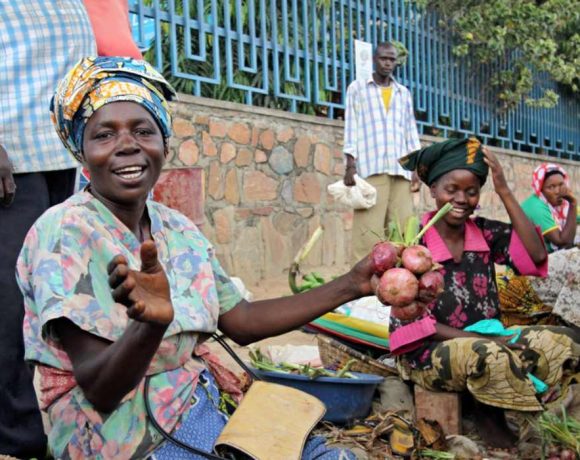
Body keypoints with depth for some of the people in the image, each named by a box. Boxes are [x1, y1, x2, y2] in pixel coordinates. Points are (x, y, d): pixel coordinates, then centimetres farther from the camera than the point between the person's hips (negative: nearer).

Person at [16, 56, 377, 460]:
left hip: (203, 408, 7)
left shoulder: (179, 230, 5)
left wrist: (351, 285, 7)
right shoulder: (64, 233, -16)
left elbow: (241, 321, 11)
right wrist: (152, 322, -41)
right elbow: (99, 391, -21)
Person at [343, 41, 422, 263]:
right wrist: (350, 165, -6)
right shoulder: (358, 88, 12)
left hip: (401, 170, 4)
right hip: (370, 168, -4)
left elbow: (411, 131, 19)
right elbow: (351, 128, 5)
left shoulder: (404, 93, 22)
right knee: (369, 230, -11)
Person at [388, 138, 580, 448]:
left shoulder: (485, 232, 3)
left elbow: (536, 256, -12)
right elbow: (410, 322, -13)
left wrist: (504, 192, -12)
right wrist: (479, 339, -21)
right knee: (491, 358, -37)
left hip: (485, 340, 6)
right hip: (429, 351, -6)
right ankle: (489, 416, -6)